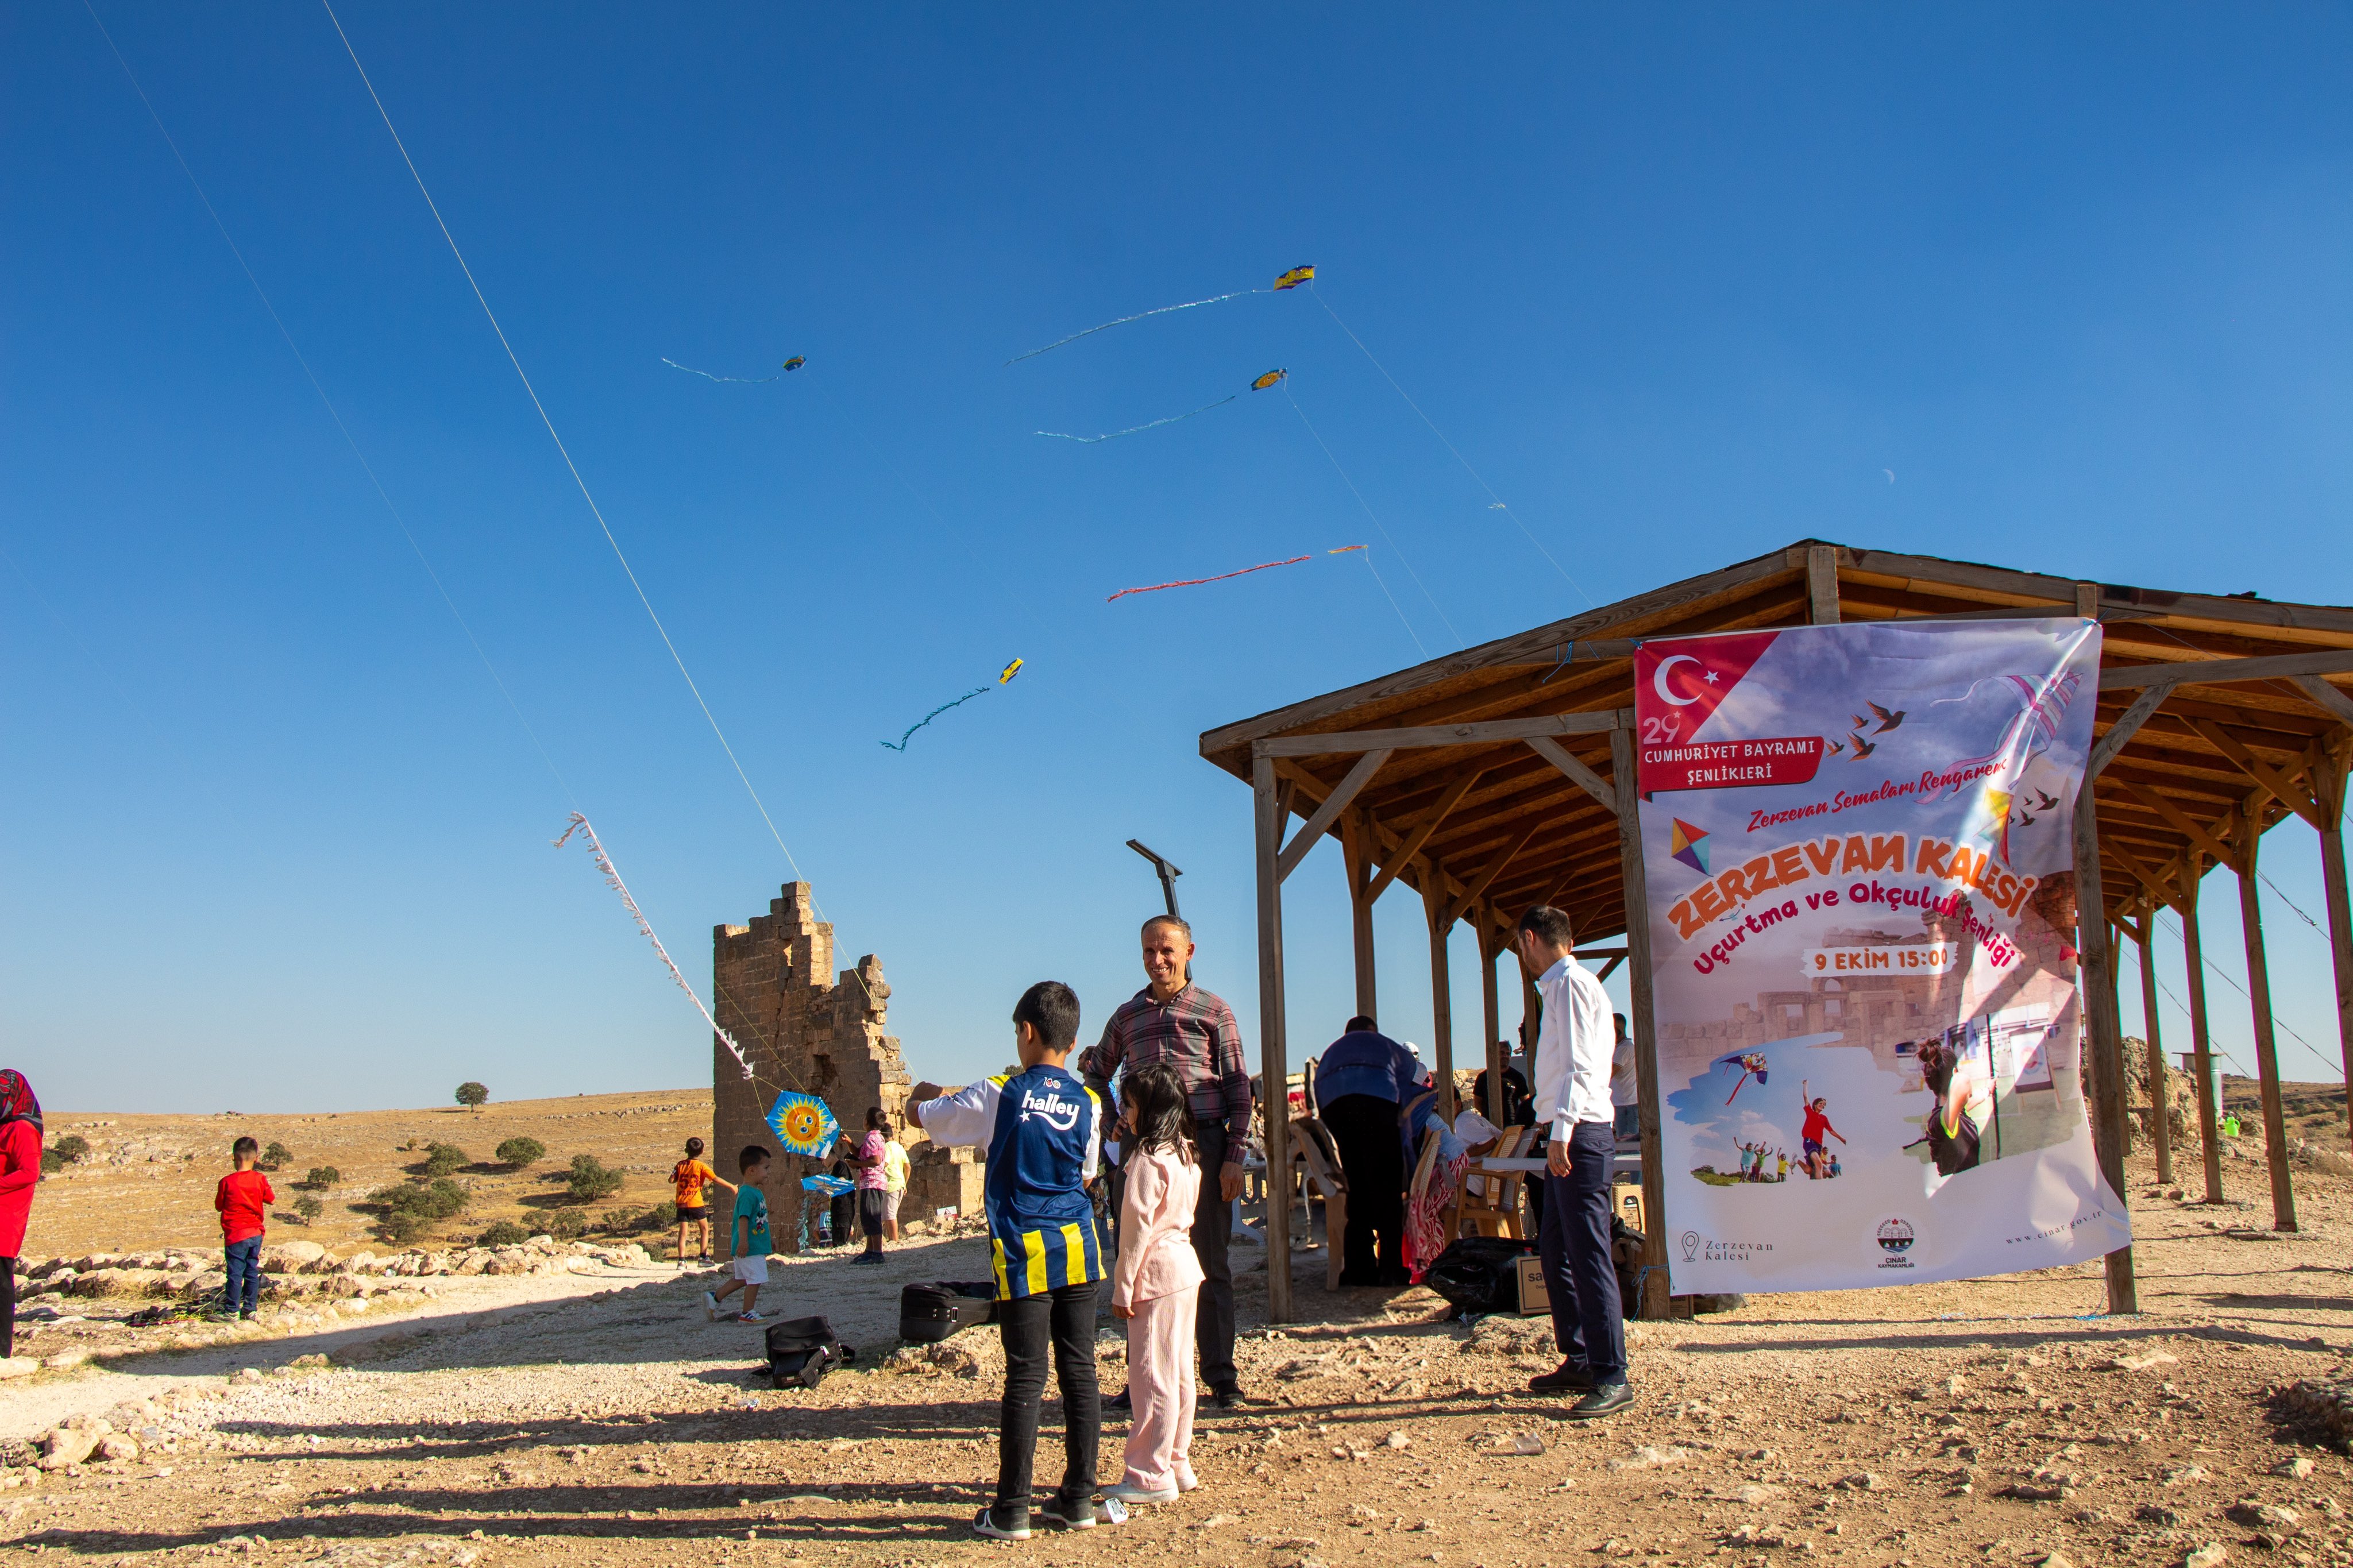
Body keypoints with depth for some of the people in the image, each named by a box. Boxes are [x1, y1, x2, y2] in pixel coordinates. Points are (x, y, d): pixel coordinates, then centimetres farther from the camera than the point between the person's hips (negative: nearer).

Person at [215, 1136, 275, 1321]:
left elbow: (219, 1206, -1)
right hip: (256, 1233, 4)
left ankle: (231, 1310, 7)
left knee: (235, 1273, 1)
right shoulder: (260, 1180, -4)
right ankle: (250, 1308, 16)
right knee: (253, 1272, 11)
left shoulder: (227, 1182, -11)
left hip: (235, 1235, -4)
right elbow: (271, 1200, 8)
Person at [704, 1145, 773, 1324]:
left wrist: (768, 1240, 30)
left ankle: (713, 1298, 26)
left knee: (742, 1279, 17)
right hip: (750, 1247, -11)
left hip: (756, 1246, 11)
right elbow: (743, 1218, -26)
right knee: (755, 1279, -3)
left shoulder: (756, 1193, 15)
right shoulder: (748, 1194, -18)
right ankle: (748, 1313, 7)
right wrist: (743, 1241, -33)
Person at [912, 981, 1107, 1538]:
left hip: (1025, 1253, -3)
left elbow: (921, 1116, 7)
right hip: (1079, 1250, 4)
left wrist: (924, 1095, 30)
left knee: (1025, 1378, -1)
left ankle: (1010, 1512, 6)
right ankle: (1079, 1498, 15)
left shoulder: (998, 1095, -5)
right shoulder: (1087, 1103, 4)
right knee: (1080, 1371, 8)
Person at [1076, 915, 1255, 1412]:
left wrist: (1235, 1154, -6)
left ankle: (1220, 1377, 10)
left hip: (1202, 1143, -3)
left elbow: (1238, 1086, 3)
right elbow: (1097, 1073, 25)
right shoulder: (1127, 1015, 14)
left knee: (1209, 1263, 2)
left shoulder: (1213, 1010, 5)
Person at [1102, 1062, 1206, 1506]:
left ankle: (1151, 1475, 0)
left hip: (1156, 1270, -10)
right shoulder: (1185, 1155, 10)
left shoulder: (1146, 1161, -16)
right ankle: (1178, 1464, 21)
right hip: (1185, 1265, 10)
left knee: (1152, 1377, -4)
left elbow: (1137, 1227, -17)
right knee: (1178, 1373, 14)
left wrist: (1123, 1287, -13)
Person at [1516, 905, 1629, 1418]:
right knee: (1556, 1251, 13)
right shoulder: (1558, 986, 20)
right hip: (1566, 1136, 10)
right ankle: (1579, 1361, 20)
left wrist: (1560, 1131, -24)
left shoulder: (1572, 982, -9)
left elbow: (1579, 1064, -18)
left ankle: (1612, 1377, -9)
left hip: (1580, 1134, -10)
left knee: (1588, 1253, -11)